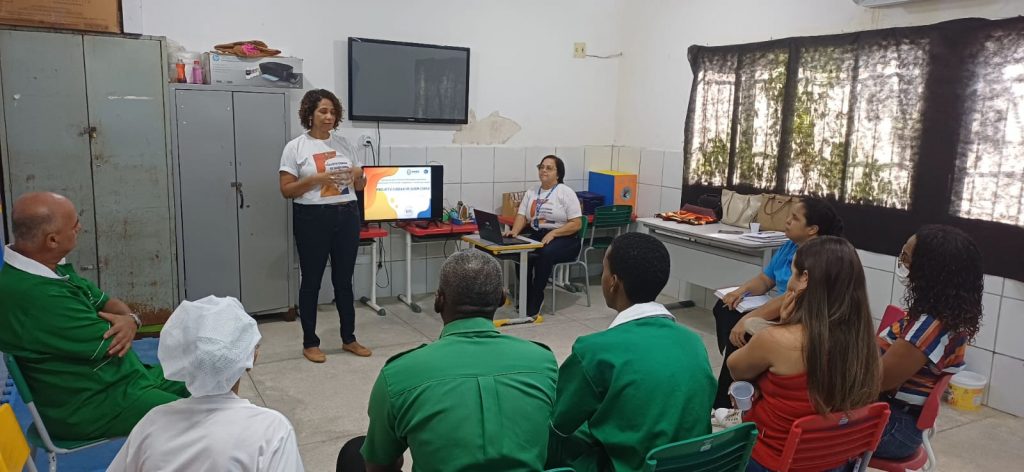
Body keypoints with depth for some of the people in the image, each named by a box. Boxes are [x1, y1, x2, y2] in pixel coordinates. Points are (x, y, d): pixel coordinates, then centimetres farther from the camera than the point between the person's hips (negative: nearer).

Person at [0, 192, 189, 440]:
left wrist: (130, 320, -13)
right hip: (87, 406, -10)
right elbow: (108, 344, -23)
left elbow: (107, 302, 10)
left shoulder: (54, 266, 4)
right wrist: (117, 327, 1)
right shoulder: (33, 294, -28)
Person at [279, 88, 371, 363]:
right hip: (313, 218, -4)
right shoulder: (295, 147, -3)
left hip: (347, 216, 4)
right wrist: (317, 179, -19)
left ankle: (349, 339, 24)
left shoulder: (344, 144, 10)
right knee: (311, 281, 5)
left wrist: (358, 176, -8)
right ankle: (310, 343, 18)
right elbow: (286, 190, -7)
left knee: (344, 280, 12)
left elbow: (359, 186, 15)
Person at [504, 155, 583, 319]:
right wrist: (514, 231, -16)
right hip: (536, 236, 5)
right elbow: (521, 216, 6)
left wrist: (552, 233, -22)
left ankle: (534, 306, -28)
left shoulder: (566, 193, -4)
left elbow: (576, 224, -9)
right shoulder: (531, 193, 13)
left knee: (545, 254, -35)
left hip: (564, 239, -4)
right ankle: (525, 300, -16)